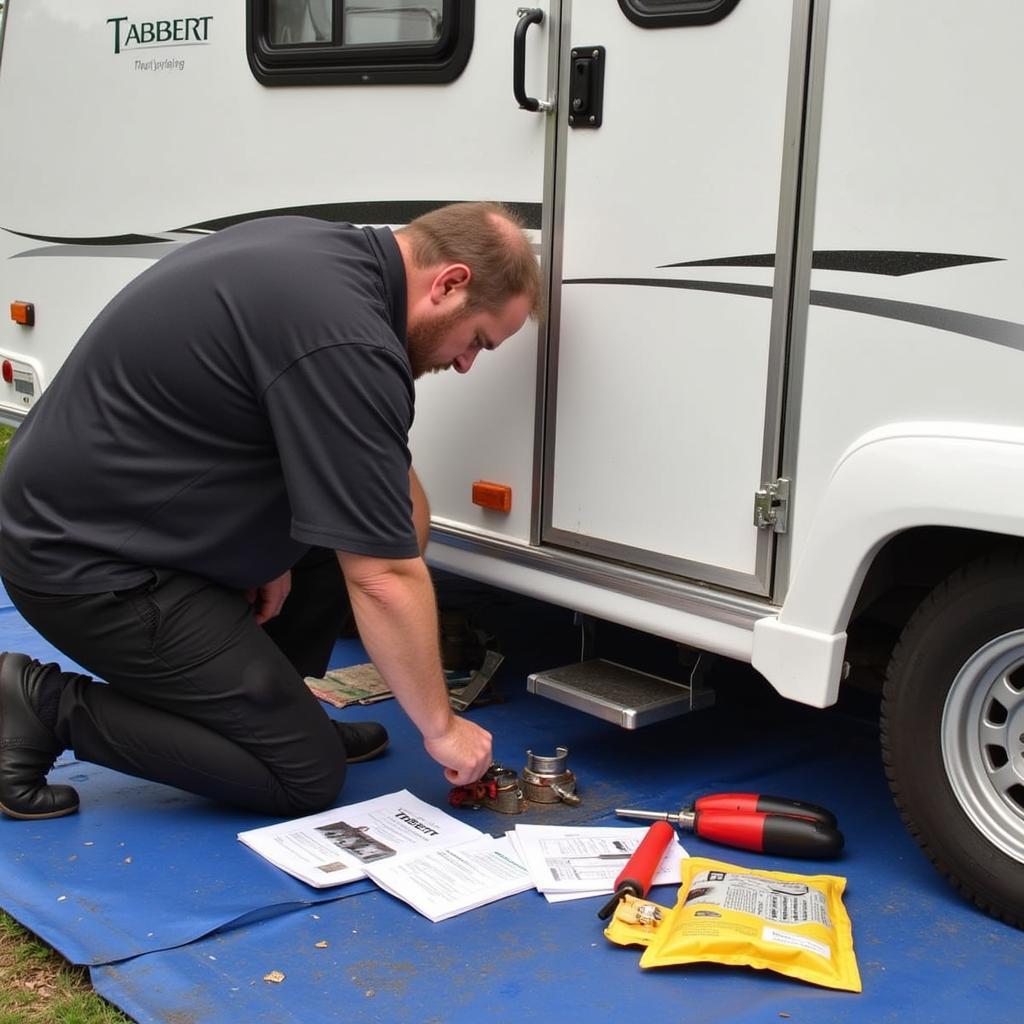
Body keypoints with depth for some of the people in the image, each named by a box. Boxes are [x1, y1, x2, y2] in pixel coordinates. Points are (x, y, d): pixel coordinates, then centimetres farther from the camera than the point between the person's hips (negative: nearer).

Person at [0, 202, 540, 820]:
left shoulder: (314, 252, 4)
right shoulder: (347, 343, -26)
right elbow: (385, 580, -23)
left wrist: (271, 551, 6)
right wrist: (441, 726, -10)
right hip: (91, 565, -10)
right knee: (307, 776, -4)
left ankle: (269, 706, 16)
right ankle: (50, 708, -1)